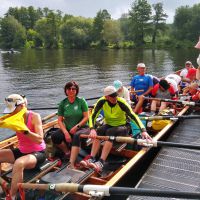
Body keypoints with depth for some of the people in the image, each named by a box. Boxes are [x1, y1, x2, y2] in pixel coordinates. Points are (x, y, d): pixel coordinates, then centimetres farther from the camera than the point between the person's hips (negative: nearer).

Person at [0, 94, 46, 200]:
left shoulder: (34, 116, -17)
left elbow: (40, 139, -26)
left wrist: (24, 130, -37)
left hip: (37, 153, -7)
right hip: (21, 151, 7)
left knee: (18, 163, -35)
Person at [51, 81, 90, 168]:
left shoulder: (81, 101, -2)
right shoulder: (63, 103, 3)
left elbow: (86, 117, -4)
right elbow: (60, 120, 1)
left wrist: (77, 126, -16)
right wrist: (66, 132, -13)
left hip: (82, 128, -3)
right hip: (68, 129, 3)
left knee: (76, 136, -37)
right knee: (54, 136, -22)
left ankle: (71, 163, -41)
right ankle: (67, 152, 2)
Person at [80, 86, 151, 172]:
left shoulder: (121, 102, -23)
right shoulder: (102, 102, -15)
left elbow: (133, 116, -30)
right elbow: (93, 116, -19)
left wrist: (143, 130, -43)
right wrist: (92, 129, -38)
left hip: (121, 127, -3)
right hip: (108, 125, 3)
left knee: (110, 132, -34)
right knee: (98, 131, -28)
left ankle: (101, 162, -40)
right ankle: (91, 158, -34)